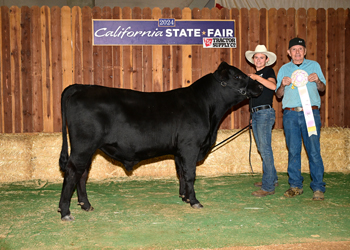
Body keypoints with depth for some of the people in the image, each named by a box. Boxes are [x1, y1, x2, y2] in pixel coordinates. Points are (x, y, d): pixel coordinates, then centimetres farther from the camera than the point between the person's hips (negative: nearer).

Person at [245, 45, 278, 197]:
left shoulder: (268, 71, -2)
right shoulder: (253, 74, 21)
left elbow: (273, 86, -22)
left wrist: (256, 77, -24)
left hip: (265, 112, -9)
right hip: (255, 114, 9)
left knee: (265, 148, -12)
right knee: (262, 149, 13)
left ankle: (268, 187, -12)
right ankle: (272, 179, 24)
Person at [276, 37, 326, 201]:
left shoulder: (314, 66, 14)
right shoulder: (284, 69, 17)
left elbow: (322, 89, 15)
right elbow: (278, 95, 16)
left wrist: (317, 80, -7)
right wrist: (283, 85, -6)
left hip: (310, 112, -2)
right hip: (290, 114, 2)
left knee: (314, 150, -6)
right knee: (293, 150, 3)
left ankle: (318, 187, -1)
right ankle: (295, 185, 12)